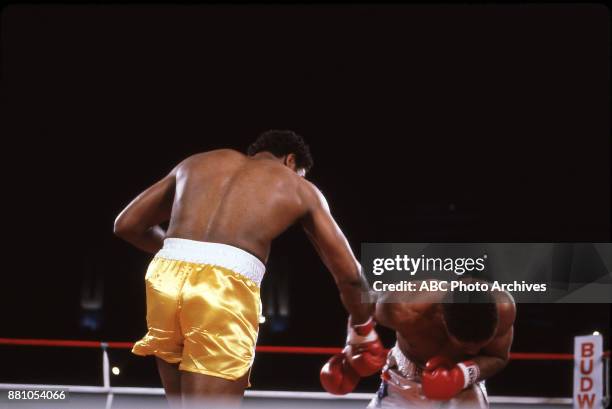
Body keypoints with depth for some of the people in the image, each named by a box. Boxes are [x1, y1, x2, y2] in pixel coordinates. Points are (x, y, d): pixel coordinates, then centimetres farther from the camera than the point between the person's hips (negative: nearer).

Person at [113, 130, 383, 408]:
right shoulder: (301, 188, 22)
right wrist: (359, 322, 43)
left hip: (165, 277, 4)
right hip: (226, 289, -4)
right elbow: (348, 275, 23)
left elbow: (126, 224, 28)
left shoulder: (197, 162, 29)